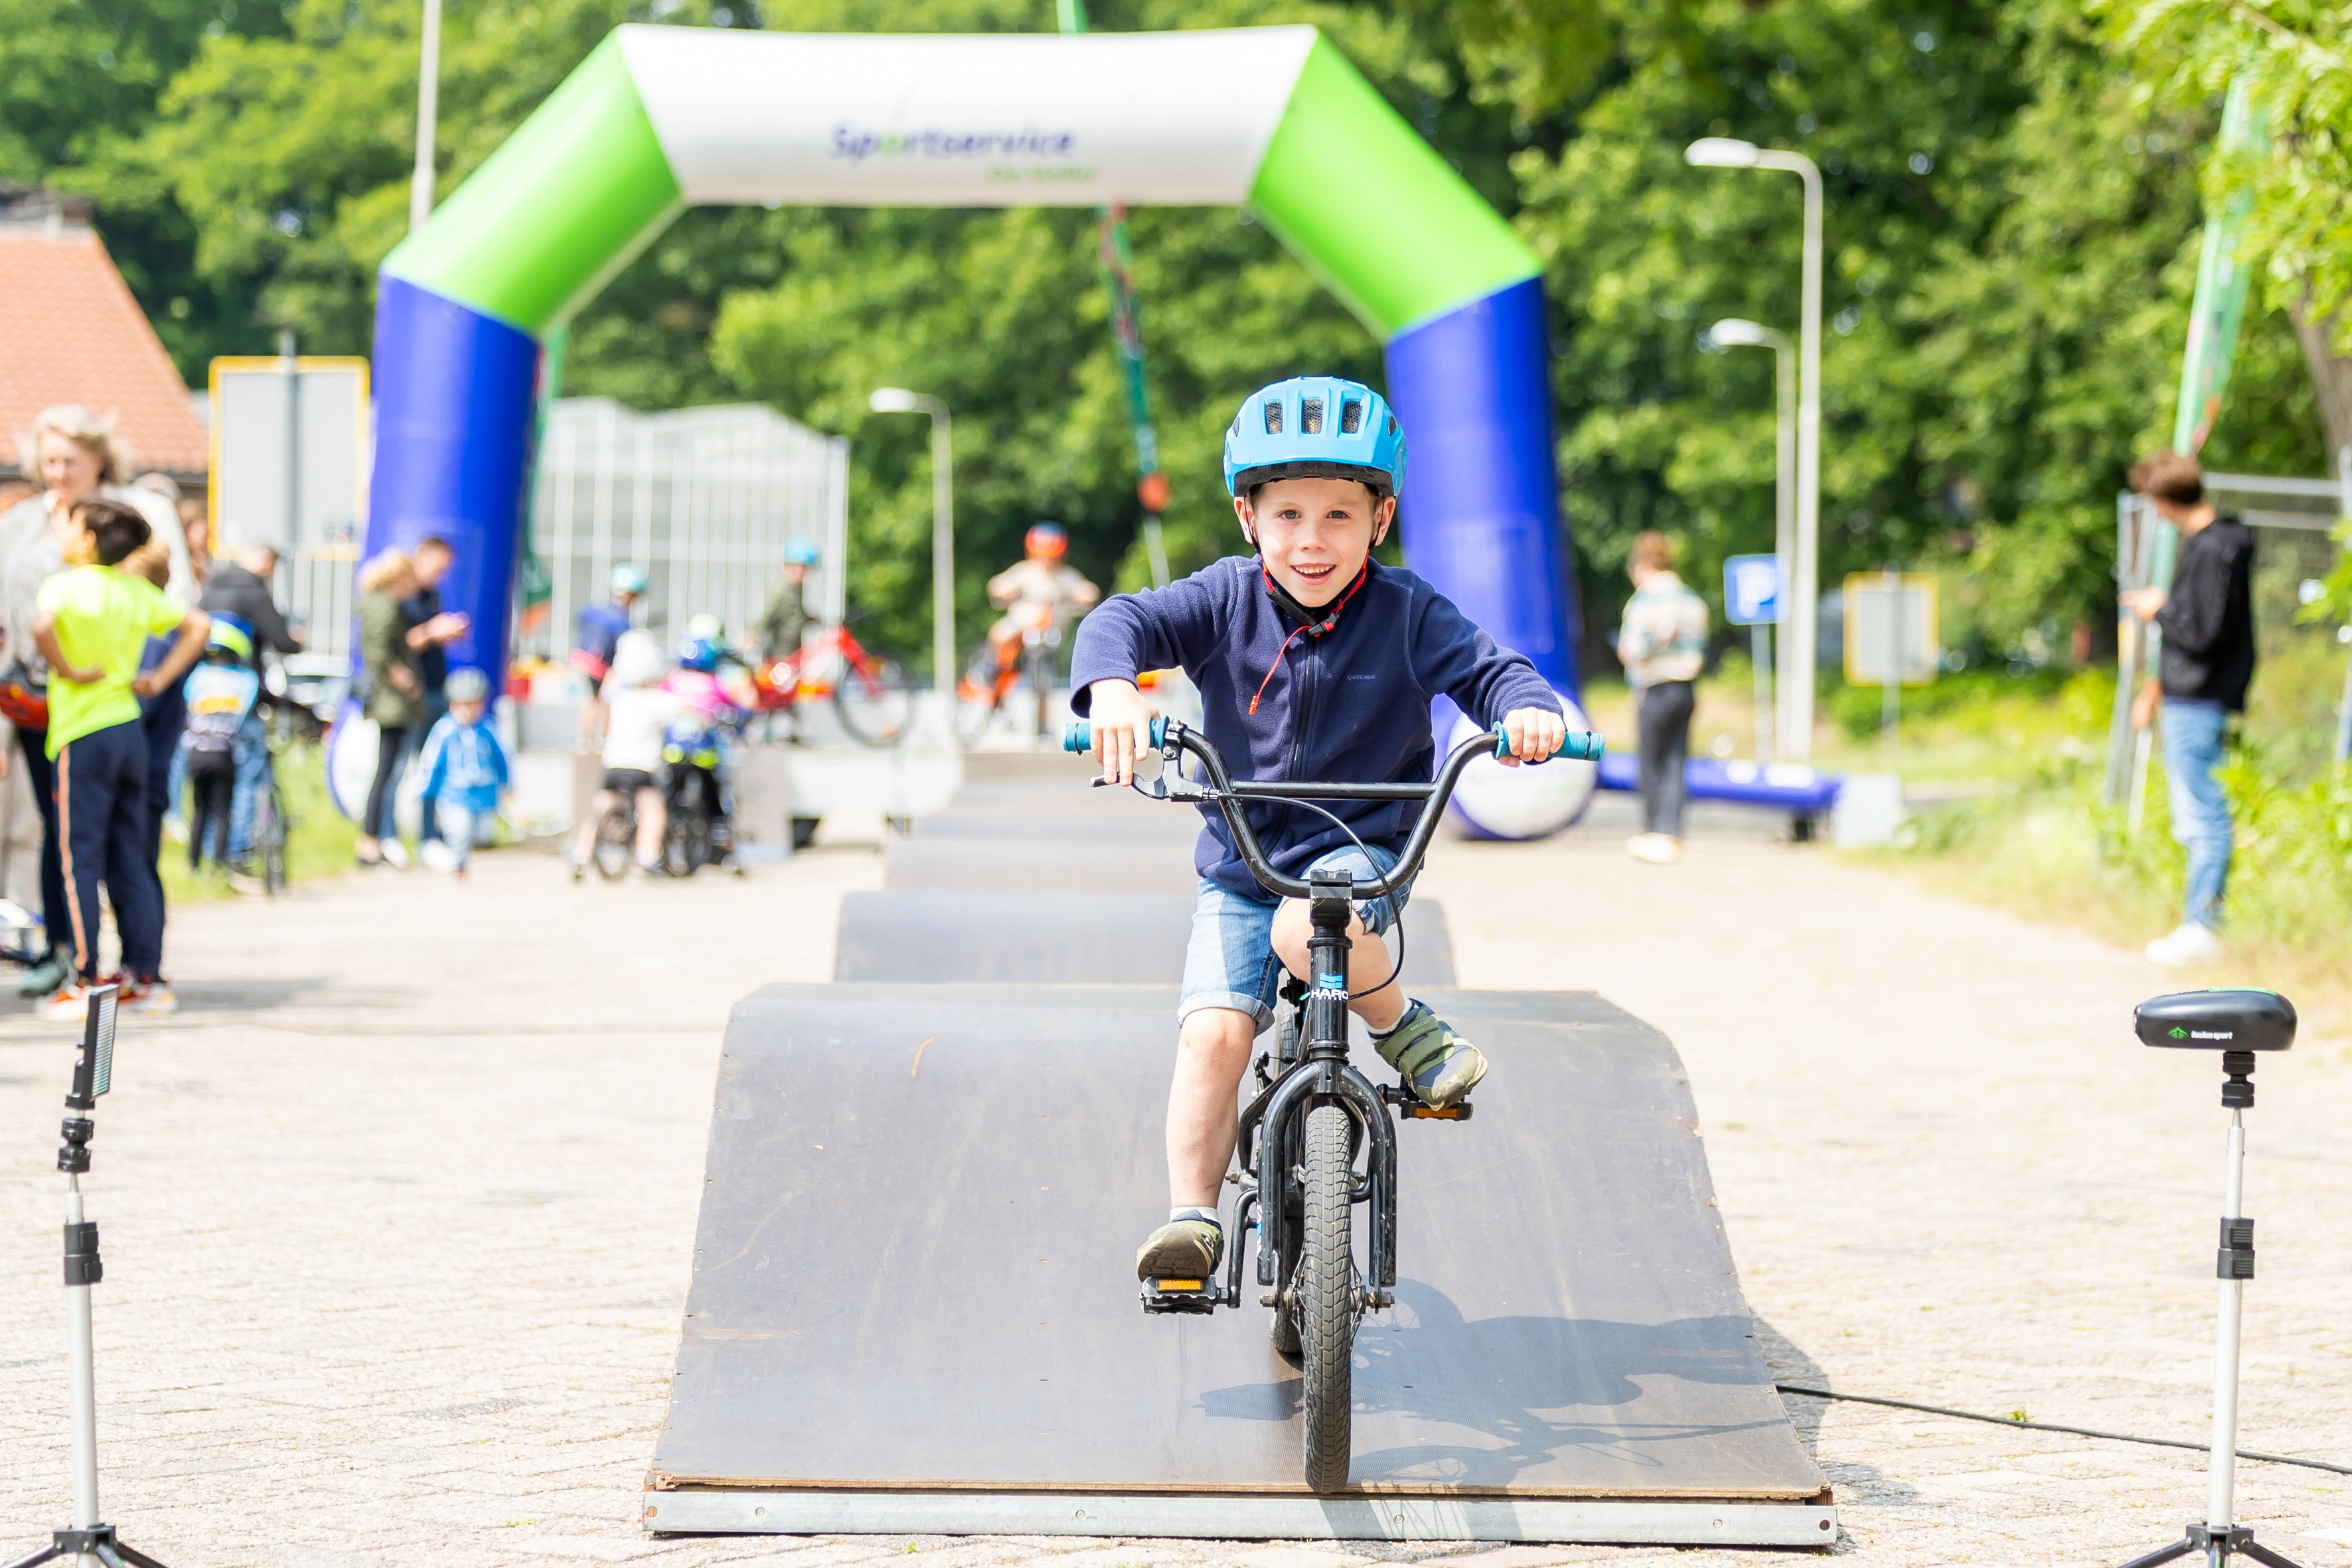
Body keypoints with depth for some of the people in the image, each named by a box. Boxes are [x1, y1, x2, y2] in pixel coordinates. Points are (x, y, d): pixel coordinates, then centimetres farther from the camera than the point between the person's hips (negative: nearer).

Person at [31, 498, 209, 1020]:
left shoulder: (64, 585, -10)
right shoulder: (138, 591, 9)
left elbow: (42, 624, -31)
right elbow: (198, 625, 15)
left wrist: (65, 669, -16)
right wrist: (159, 679, 11)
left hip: (83, 734, -6)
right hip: (130, 728, 6)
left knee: (81, 860, -2)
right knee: (131, 861, 11)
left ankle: (85, 985, -3)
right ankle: (147, 978, 12)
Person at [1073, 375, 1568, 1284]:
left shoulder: (1405, 613, -6)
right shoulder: (1226, 600, -5)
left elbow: (1484, 670, -11)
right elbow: (1127, 620, -17)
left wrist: (1528, 709, -36)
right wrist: (1111, 685, -41)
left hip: (1359, 848, -2)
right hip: (1240, 866, 2)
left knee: (1307, 929, -35)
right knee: (1212, 1033, -16)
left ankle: (1407, 1031, -8)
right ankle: (1191, 1217, -9)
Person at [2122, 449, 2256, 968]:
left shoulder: (2216, 550, -19)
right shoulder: (2202, 541, 12)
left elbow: (2204, 635, -23)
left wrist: (2159, 609, -6)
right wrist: (2157, 687, 25)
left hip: (2200, 705, -10)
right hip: (2185, 700, 10)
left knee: (2203, 818, -5)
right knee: (2197, 819, 14)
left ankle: (2200, 929, -1)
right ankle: (2199, 923, 20)